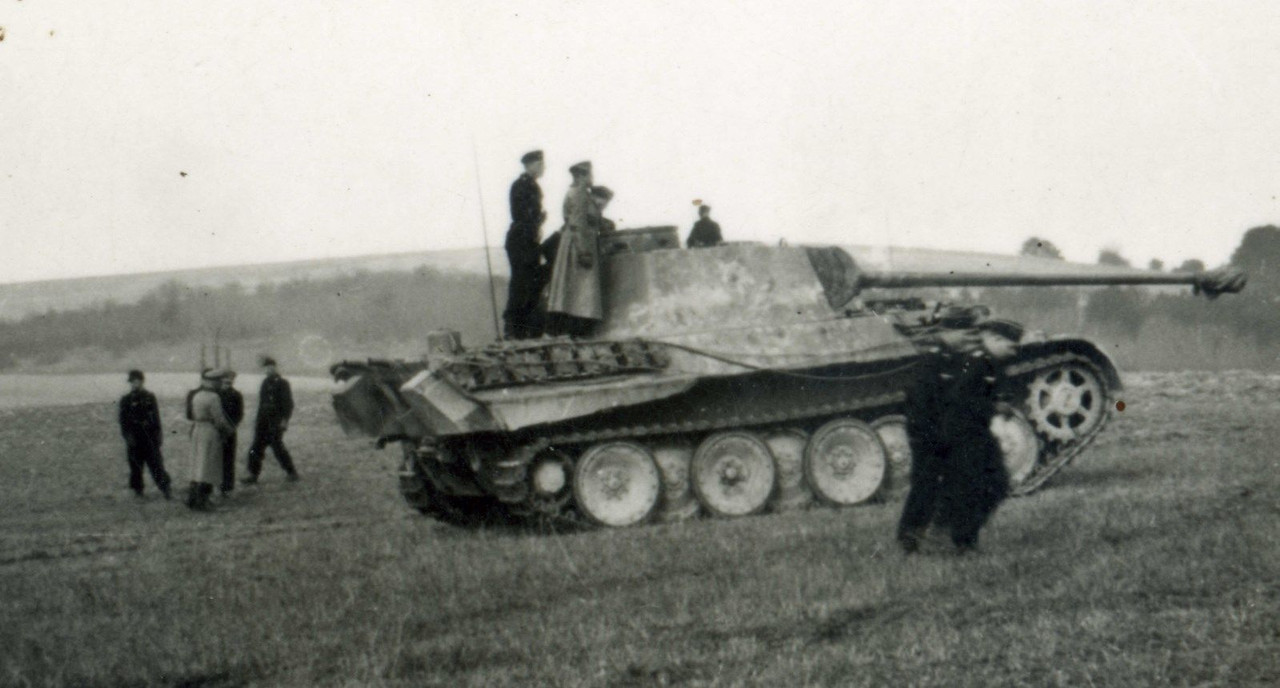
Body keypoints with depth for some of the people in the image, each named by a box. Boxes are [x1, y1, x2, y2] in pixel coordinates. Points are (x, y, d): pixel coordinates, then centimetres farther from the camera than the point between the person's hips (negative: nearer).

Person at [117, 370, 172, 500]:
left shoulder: (150, 397, 6)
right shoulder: (126, 400, 0)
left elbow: (156, 417, 10)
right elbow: (123, 421, -2)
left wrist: (158, 435, 6)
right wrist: (128, 437, -11)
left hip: (150, 438, 1)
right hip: (135, 439, -1)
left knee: (156, 464, -2)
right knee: (136, 466, 4)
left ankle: (165, 488, -2)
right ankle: (138, 491, 14)